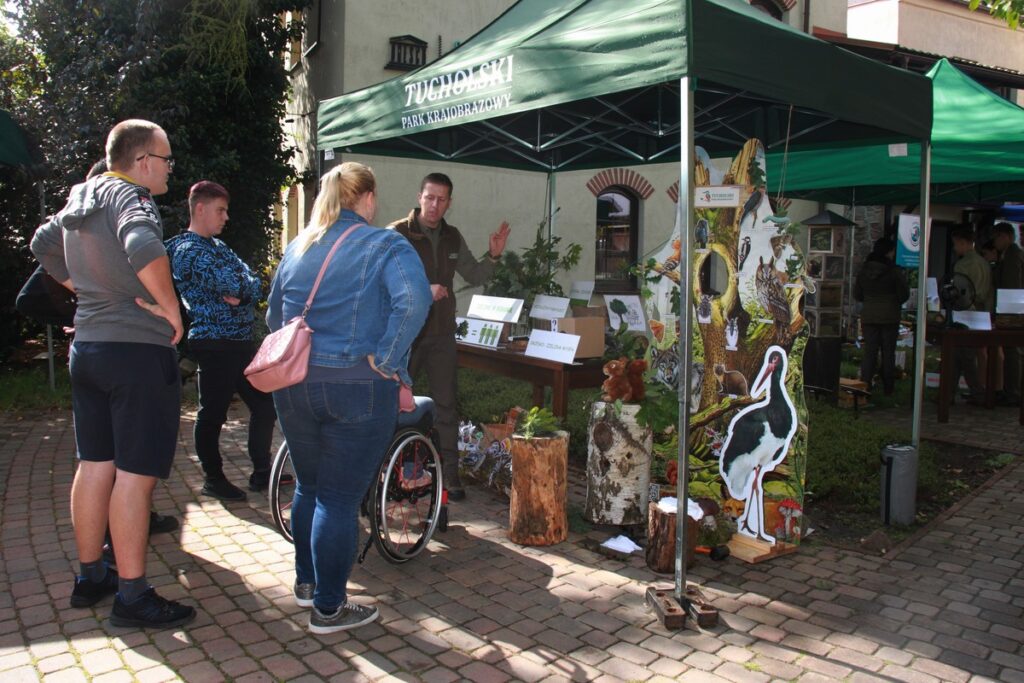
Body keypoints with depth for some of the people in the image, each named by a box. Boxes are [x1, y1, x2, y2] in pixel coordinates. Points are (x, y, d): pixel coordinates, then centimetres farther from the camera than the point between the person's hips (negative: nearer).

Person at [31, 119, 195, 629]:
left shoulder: (81, 198, 14)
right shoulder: (128, 195, -13)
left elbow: (43, 246, 29)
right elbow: (143, 247, -34)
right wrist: (171, 308, -22)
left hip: (86, 346, 9)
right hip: (138, 350, -9)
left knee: (94, 464, 16)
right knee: (135, 473, -3)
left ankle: (90, 576, 28)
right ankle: (132, 595, 5)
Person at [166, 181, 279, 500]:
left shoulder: (217, 245, 18)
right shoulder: (188, 250, -11)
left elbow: (253, 284, 7)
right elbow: (232, 284, -23)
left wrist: (239, 292, -13)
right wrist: (241, 288, -3)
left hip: (241, 341, 9)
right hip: (214, 344, -9)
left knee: (265, 404, 13)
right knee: (213, 413, 4)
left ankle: (262, 473, 25)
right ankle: (213, 480, 19)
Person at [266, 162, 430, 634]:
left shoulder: (297, 246, 12)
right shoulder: (385, 246, -7)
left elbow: (273, 316, 18)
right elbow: (413, 301, -25)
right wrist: (385, 360, -16)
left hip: (294, 384, 6)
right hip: (356, 388, -6)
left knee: (308, 486, 21)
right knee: (340, 499, 3)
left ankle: (306, 581, 37)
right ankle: (329, 607, 15)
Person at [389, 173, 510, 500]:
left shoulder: (452, 237, 8)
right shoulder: (397, 234, -10)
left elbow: (473, 275, 16)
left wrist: (493, 256, -1)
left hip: (441, 334, 5)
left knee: (446, 405, 7)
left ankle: (449, 473, 16)